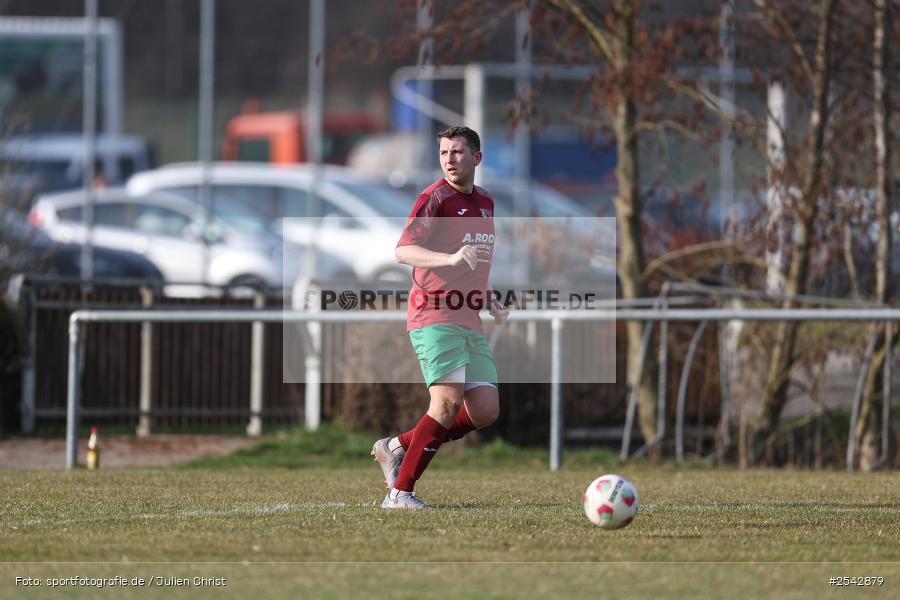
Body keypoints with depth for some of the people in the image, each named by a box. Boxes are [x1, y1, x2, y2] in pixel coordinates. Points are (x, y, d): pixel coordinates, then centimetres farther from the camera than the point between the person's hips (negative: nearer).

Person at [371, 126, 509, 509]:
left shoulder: (484, 202, 18)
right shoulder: (435, 198, -7)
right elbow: (403, 251, -18)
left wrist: (490, 302, 16)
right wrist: (450, 258, -34)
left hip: (470, 323, 8)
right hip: (434, 317, -8)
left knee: (485, 410, -2)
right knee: (448, 401, -21)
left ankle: (399, 447, 13)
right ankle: (399, 492, -14)